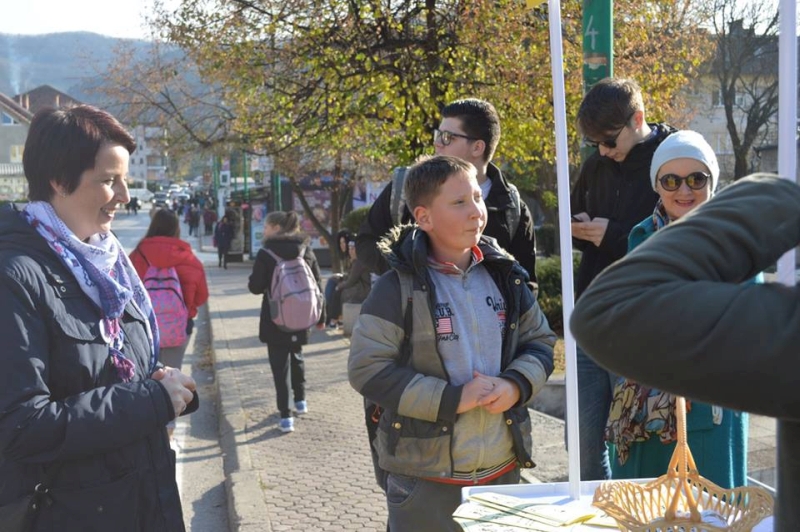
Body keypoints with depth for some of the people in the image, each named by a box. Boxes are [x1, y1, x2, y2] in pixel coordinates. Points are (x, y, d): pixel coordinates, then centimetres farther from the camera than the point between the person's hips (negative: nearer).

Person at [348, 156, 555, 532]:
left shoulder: (504, 276, 4)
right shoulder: (398, 287, -12)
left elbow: (540, 341, 12)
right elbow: (368, 369, -15)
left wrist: (516, 385, -9)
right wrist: (451, 398, -19)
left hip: (504, 469, 5)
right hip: (426, 476, -5)